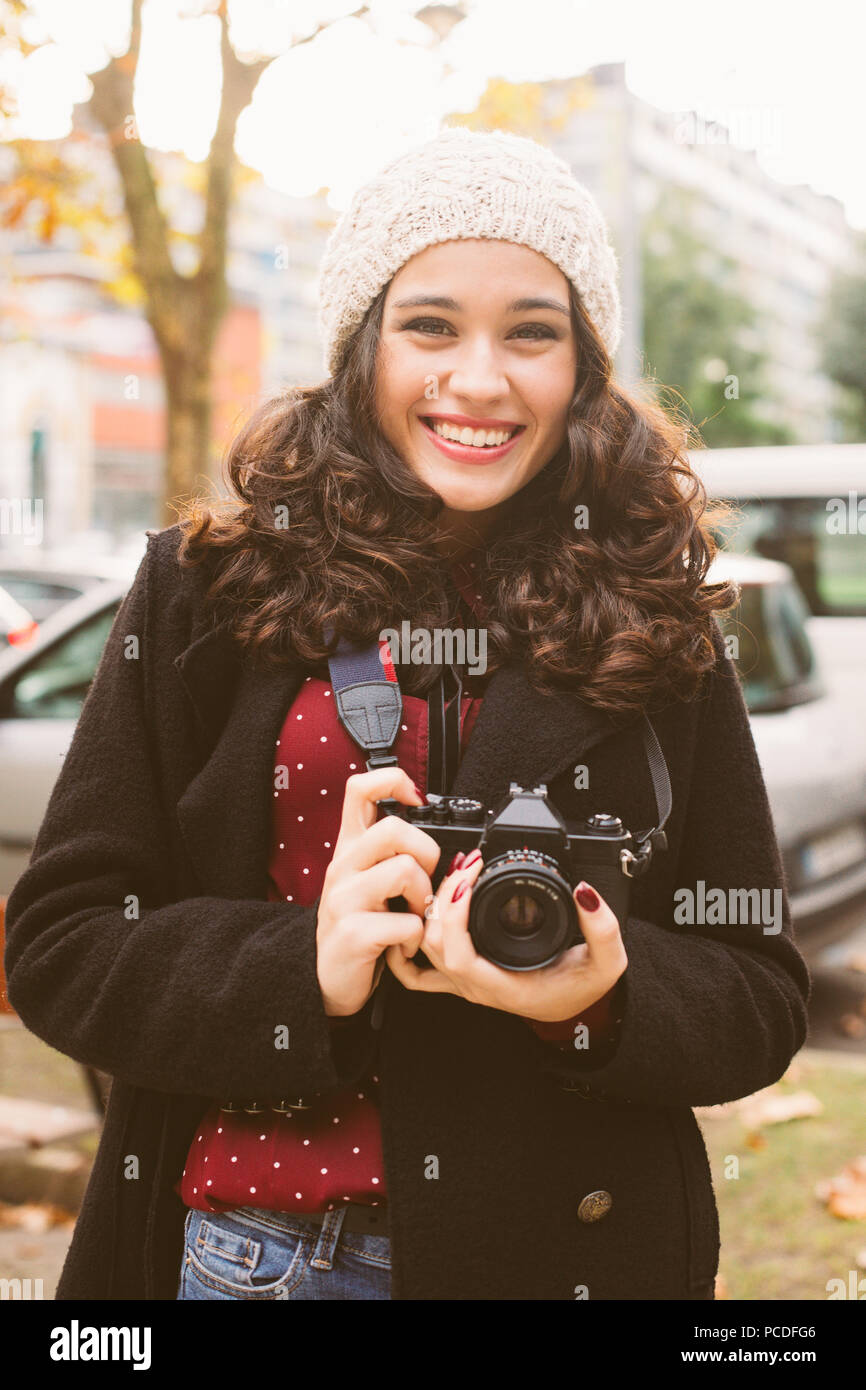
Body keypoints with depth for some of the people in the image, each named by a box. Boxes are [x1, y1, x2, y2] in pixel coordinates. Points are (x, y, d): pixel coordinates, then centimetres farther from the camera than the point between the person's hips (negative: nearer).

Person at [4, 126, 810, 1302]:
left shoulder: (655, 629, -1)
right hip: (249, 1240, 0)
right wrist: (305, 967, -20)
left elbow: (763, 1000, 1)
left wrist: (605, 995, -20)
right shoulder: (208, 591, -3)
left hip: (564, 1249, 1)